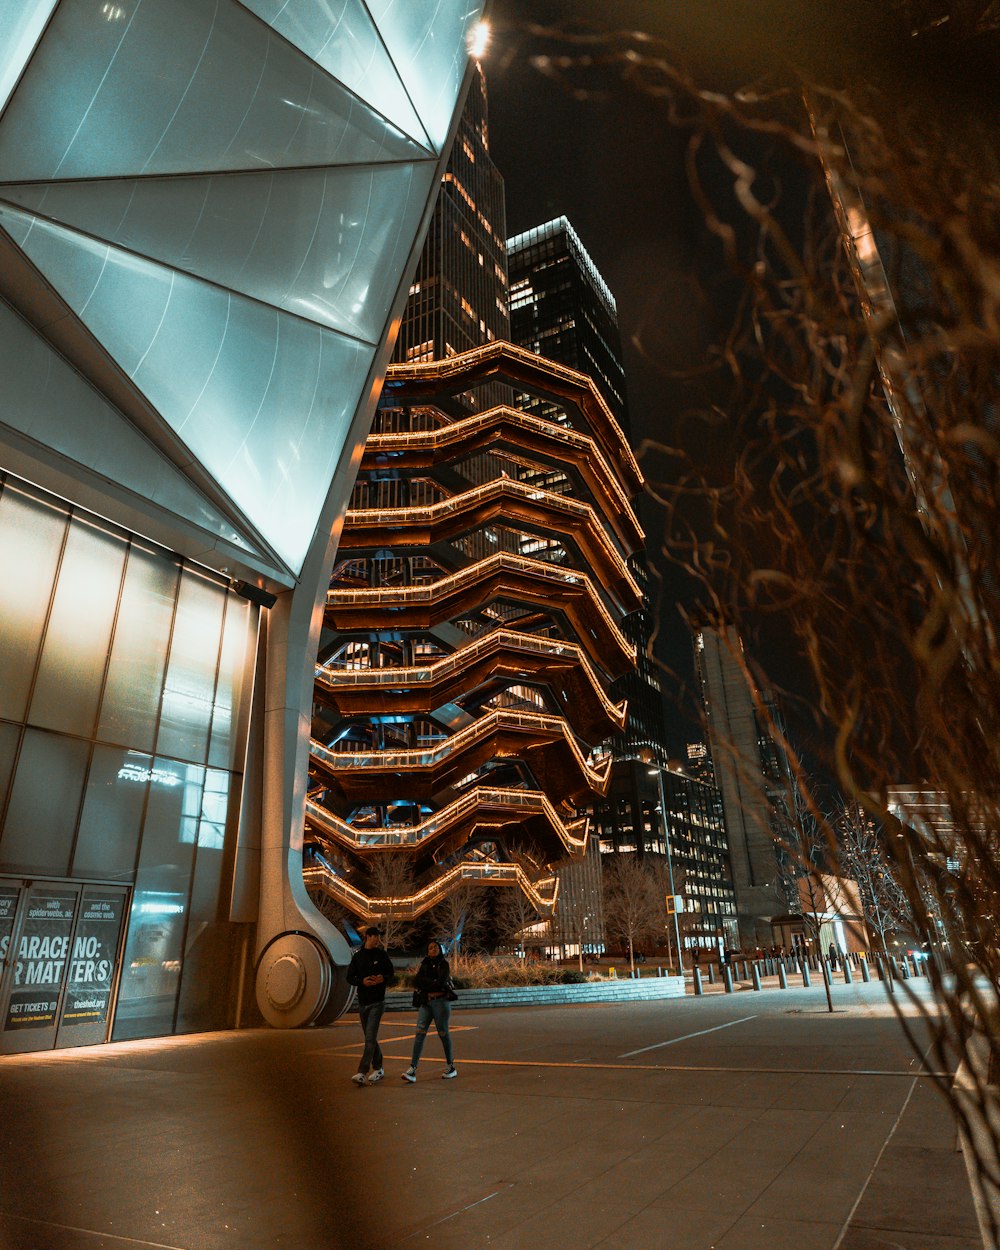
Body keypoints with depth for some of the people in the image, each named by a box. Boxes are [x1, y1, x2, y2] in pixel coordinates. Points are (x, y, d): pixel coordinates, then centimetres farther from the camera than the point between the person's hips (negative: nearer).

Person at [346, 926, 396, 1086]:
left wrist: (383, 979, -16)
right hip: (362, 1002, 3)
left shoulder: (382, 955, 1)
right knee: (370, 1038, 12)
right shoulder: (357, 956, 3)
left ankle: (362, 1073, -13)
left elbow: (392, 975, 7)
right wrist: (363, 981, -18)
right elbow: (350, 978, 1)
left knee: (370, 1038, -12)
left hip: (377, 1002, -3)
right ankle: (378, 1069, 26)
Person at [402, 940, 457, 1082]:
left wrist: (425, 982, -5)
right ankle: (412, 1069, -11)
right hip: (426, 1002, 3)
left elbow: (441, 982, -14)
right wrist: (433, 983, -10)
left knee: (443, 1033, 3)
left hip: (441, 1001, -3)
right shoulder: (424, 964, 11)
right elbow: (416, 981, 1)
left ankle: (451, 1067, 18)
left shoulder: (444, 965, 0)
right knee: (420, 1032, -7)